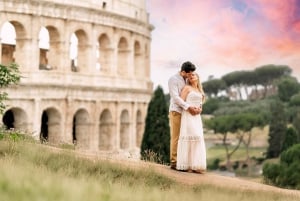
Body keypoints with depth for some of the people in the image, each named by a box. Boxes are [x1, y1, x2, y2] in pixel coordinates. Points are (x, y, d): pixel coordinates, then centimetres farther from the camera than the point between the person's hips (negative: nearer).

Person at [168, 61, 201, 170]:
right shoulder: (173, 79, -7)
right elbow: (175, 97, -17)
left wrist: (199, 107, -8)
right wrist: (188, 107, -25)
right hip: (176, 111, -7)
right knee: (176, 137, -5)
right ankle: (174, 162, -2)